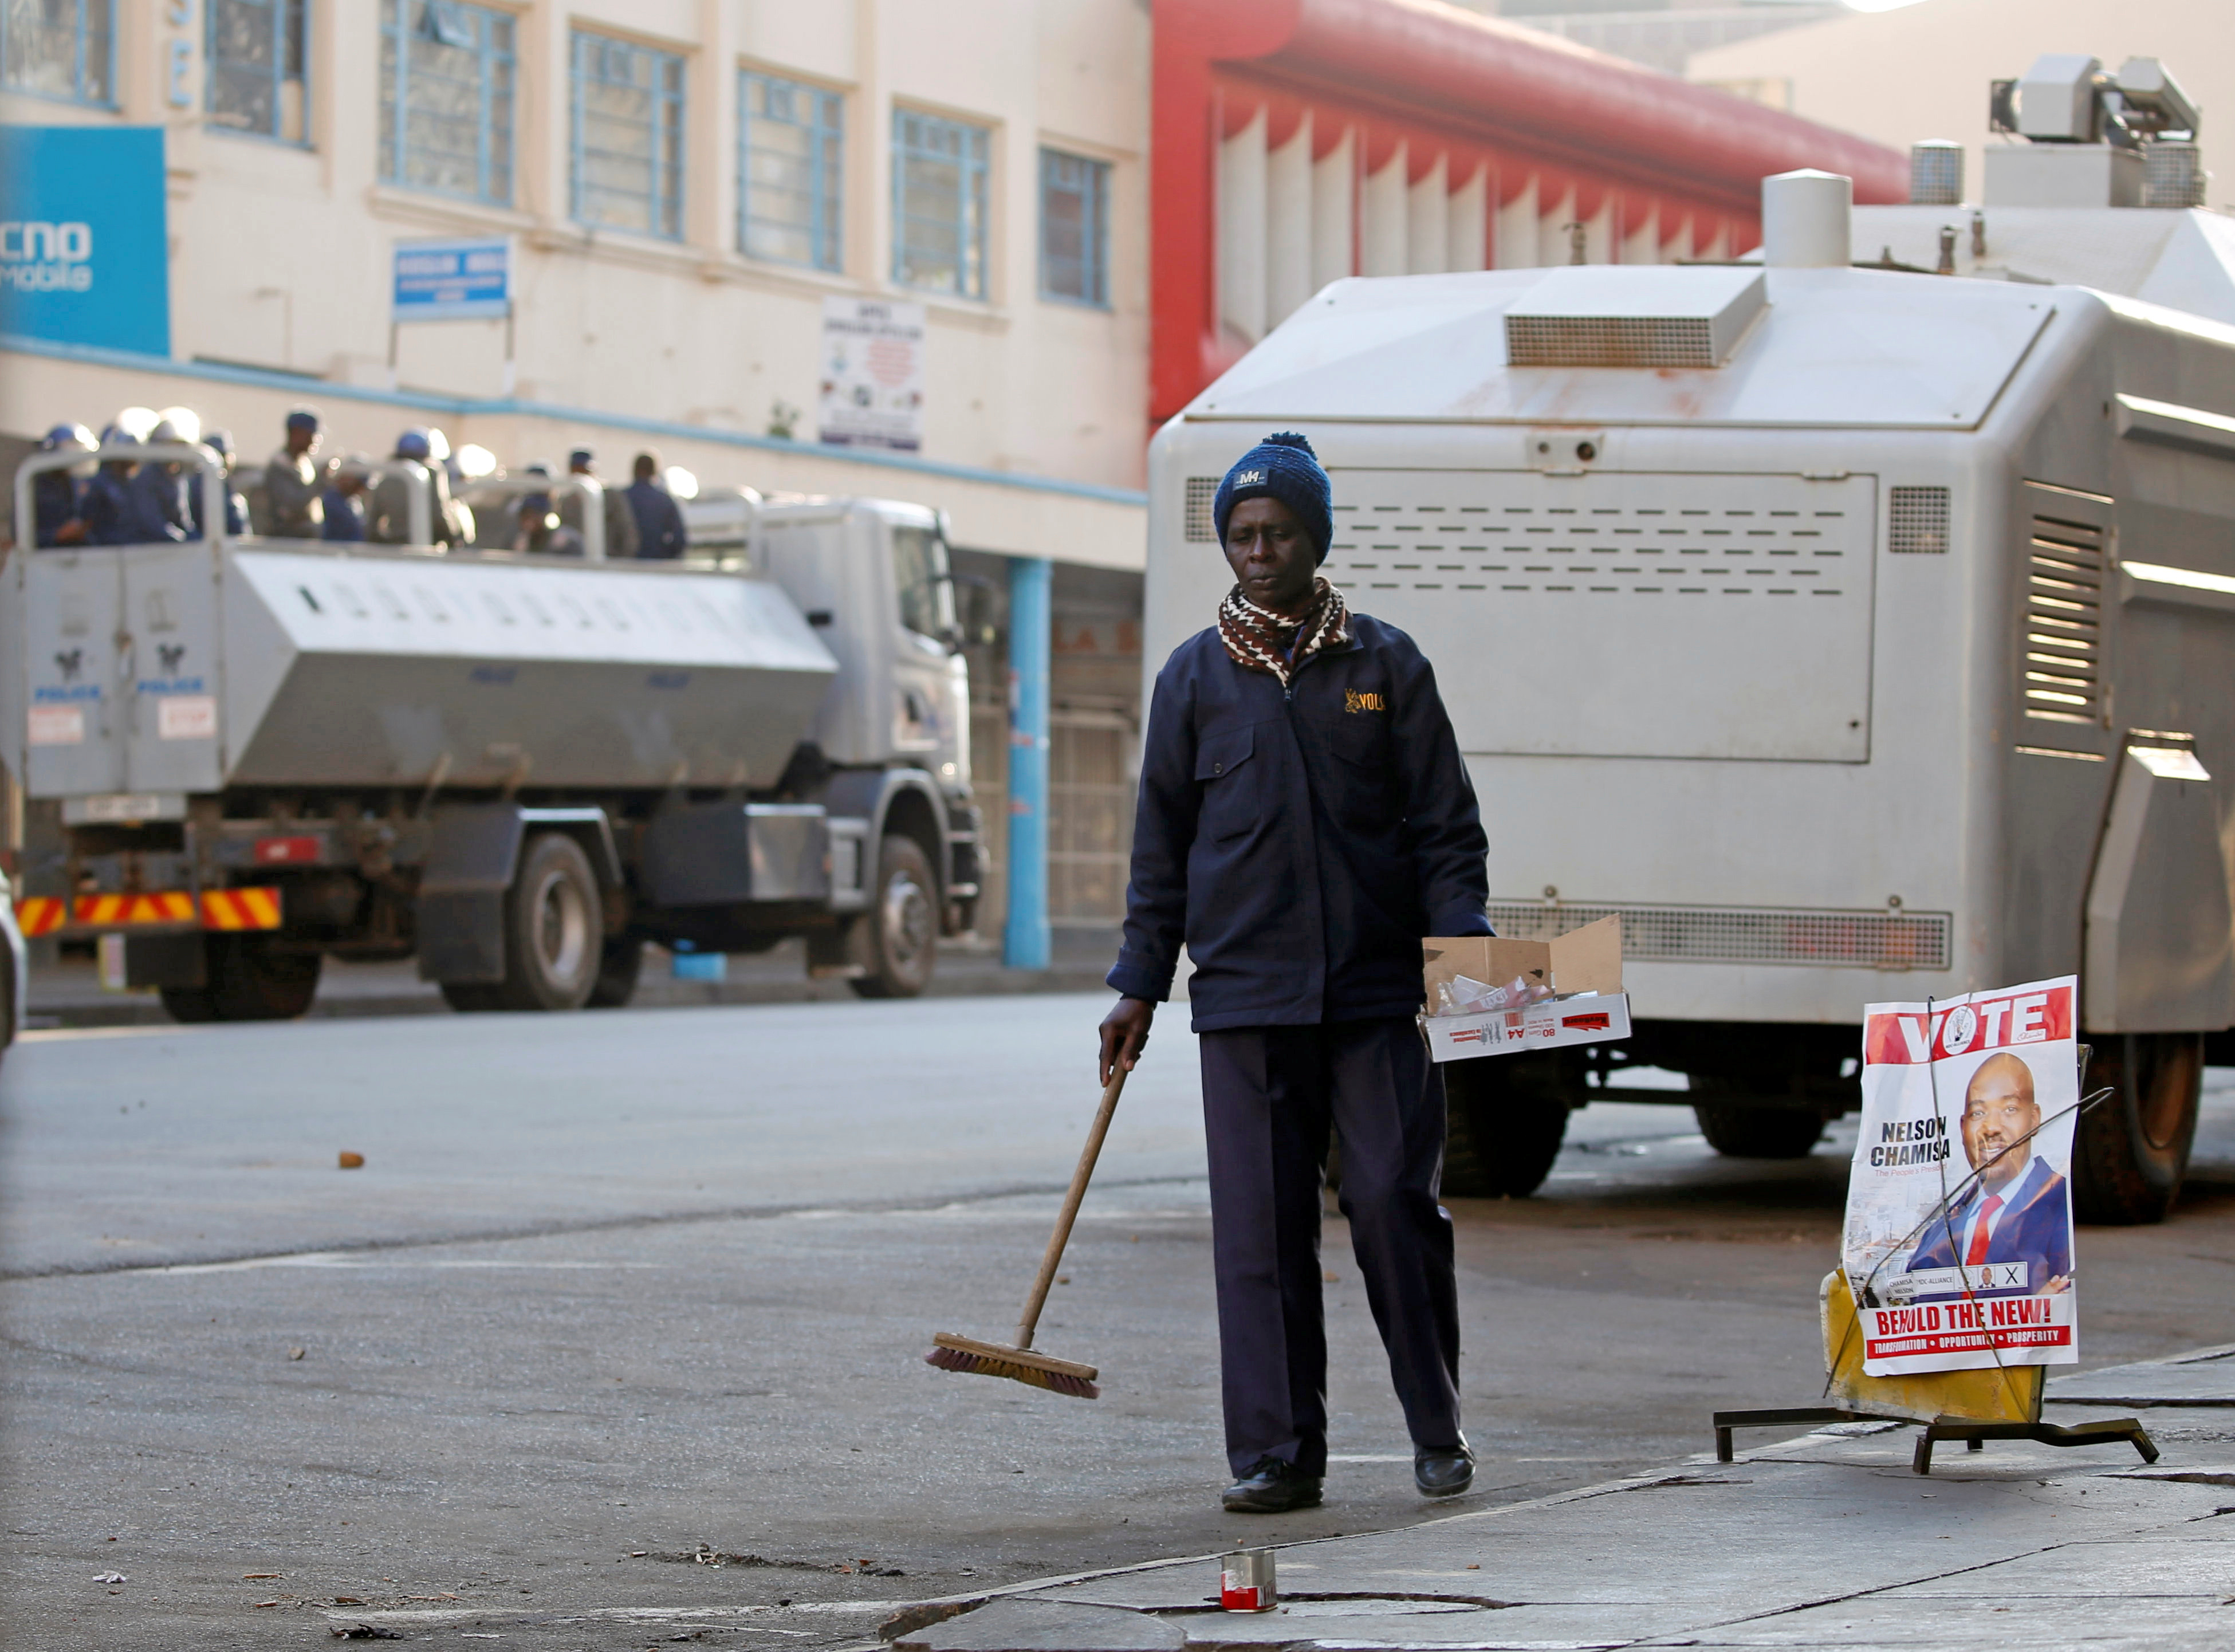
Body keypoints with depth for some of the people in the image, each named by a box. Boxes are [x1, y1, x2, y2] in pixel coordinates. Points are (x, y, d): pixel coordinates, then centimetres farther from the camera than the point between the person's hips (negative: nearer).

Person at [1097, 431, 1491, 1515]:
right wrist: (1139, 986, 8)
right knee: (1260, 1223, -1)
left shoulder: (1384, 665, 6)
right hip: (1244, 990, 1)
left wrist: (1462, 945, -7)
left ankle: (1438, 1431, 12)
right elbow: (1161, 843, 13)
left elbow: (1444, 823, 7)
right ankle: (1276, 1454, 5)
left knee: (1395, 1202, -4)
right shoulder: (1195, 678, 10)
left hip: (1376, 988, -1)